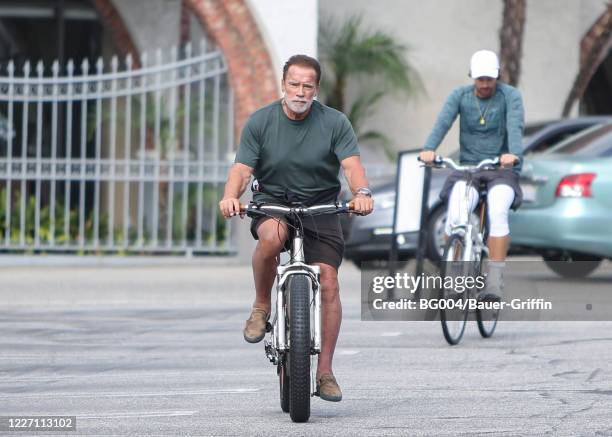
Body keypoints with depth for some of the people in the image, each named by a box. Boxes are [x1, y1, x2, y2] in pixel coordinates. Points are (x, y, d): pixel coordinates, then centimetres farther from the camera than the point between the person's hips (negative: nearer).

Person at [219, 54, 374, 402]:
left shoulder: (335, 123, -3)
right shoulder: (261, 121, -1)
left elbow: (352, 163, -14)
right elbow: (243, 167, -9)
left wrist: (362, 192, -36)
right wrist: (231, 195, -30)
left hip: (321, 207, 1)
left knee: (328, 282, -12)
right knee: (271, 237, -36)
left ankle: (325, 371, -4)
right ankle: (261, 306, -10)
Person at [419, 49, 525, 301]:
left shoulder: (510, 96, -5)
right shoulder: (460, 96, 1)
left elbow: (515, 127, -22)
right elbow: (443, 122, -16)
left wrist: (513, 154, -44)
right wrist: (429, 149, -36)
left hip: (502, 169, -2)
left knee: (497, 213, -30)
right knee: (455, 216, -24)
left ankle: (495, 281, -26)